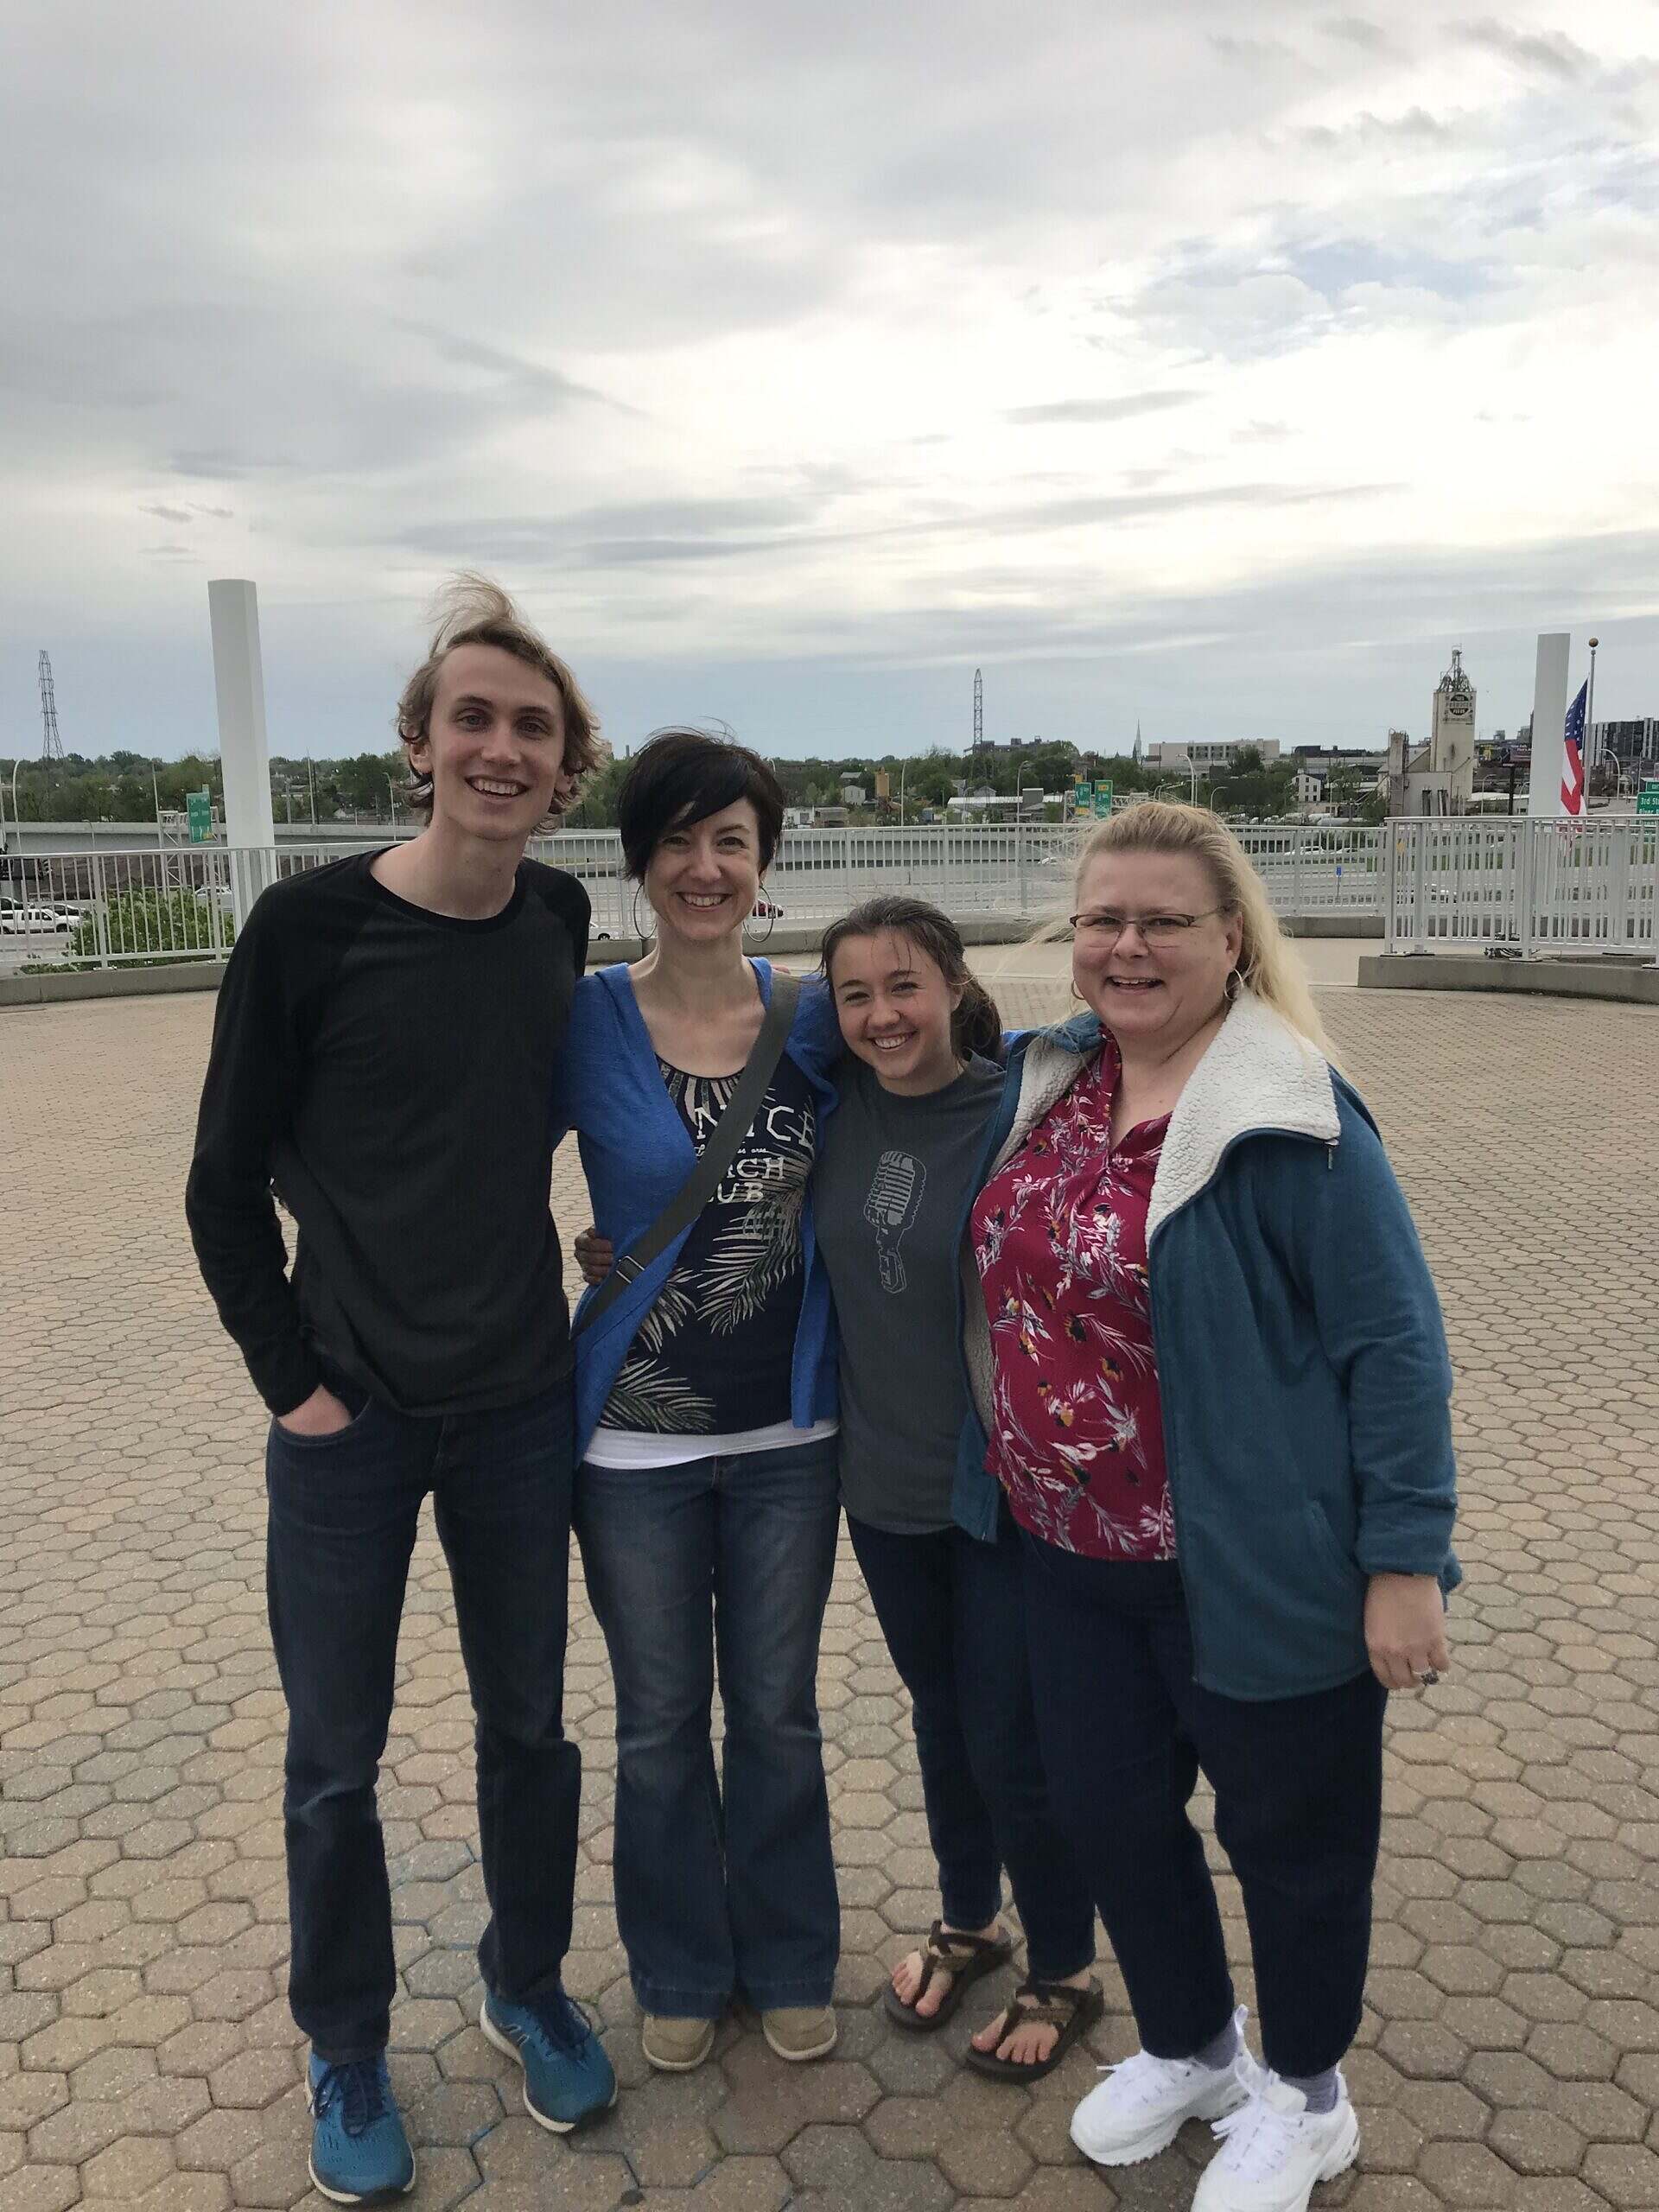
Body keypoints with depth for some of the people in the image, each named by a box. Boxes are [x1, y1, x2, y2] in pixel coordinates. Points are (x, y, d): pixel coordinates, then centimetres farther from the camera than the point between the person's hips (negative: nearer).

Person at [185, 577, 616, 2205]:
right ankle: (347, 2052, 36)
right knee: (336, 1756, 12)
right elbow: (226, 1181, -7)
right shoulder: (310, 926, -14)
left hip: (519, 1403, 3)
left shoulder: (558, 917, -2)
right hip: (349, 1415, -3)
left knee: (529, 1723, 17)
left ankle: (527, 1989, 42)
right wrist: (291, 1379, -8)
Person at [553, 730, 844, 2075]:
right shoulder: (588, 1025, -9)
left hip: (788, 1433, 2)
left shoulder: (815, 1022, -4)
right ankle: (682, 1971, 40)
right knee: (659, 1723, 16)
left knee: (778, 1713, 17)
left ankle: (790, 1963, 40)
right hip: (639, 1441, -1)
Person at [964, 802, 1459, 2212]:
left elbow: (1394, 1342, -16)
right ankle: (1189, 2049, 47)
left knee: (1288, 1833, 15)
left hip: (1257, 1565, -6)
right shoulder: (1054, 1083, 2)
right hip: (1077, 1557, 7)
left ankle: (1304, 2097, 42)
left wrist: (1405, 1560, -17)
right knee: (1109, 1809, 19)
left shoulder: (1285, 1116, -17)